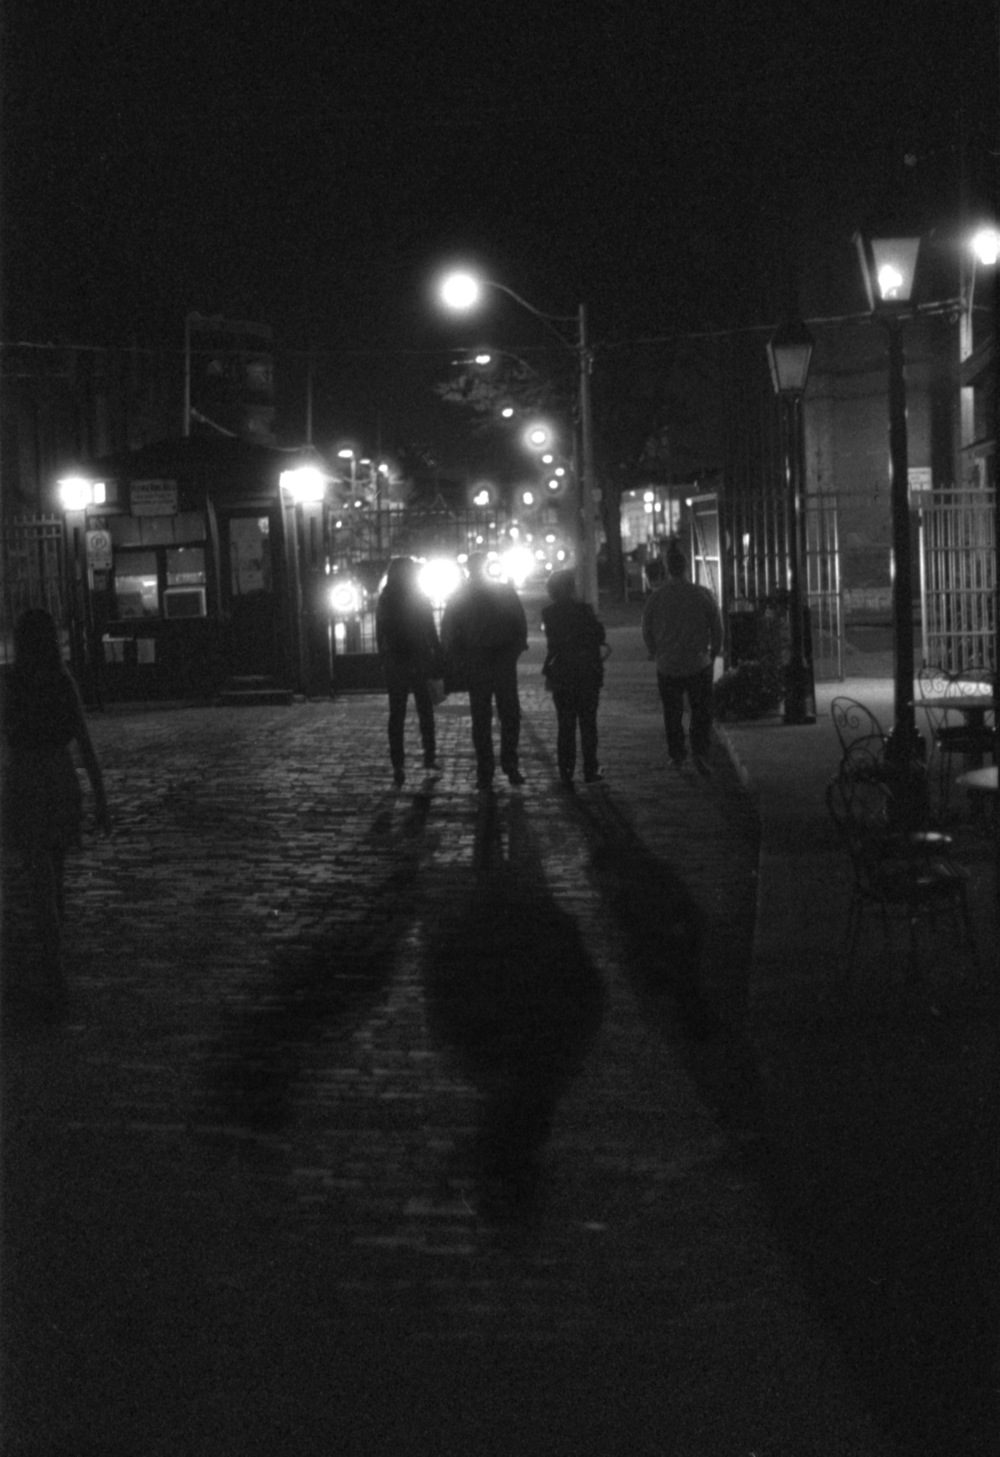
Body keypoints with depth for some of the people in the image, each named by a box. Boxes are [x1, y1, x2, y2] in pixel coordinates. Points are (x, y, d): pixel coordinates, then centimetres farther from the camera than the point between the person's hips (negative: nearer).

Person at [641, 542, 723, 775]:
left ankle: (677, 755, 17)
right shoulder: (703, 595, -9)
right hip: (699, 664, -1)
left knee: (672, 713, 14)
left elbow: (647, 631, 3)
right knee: (701, 711, 8)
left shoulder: (655, 598, -7)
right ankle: (700, 751, -6)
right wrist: (713, 652, 14)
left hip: (667, 666, 1)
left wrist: (655, 653, 21)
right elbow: (717, 627, -2)